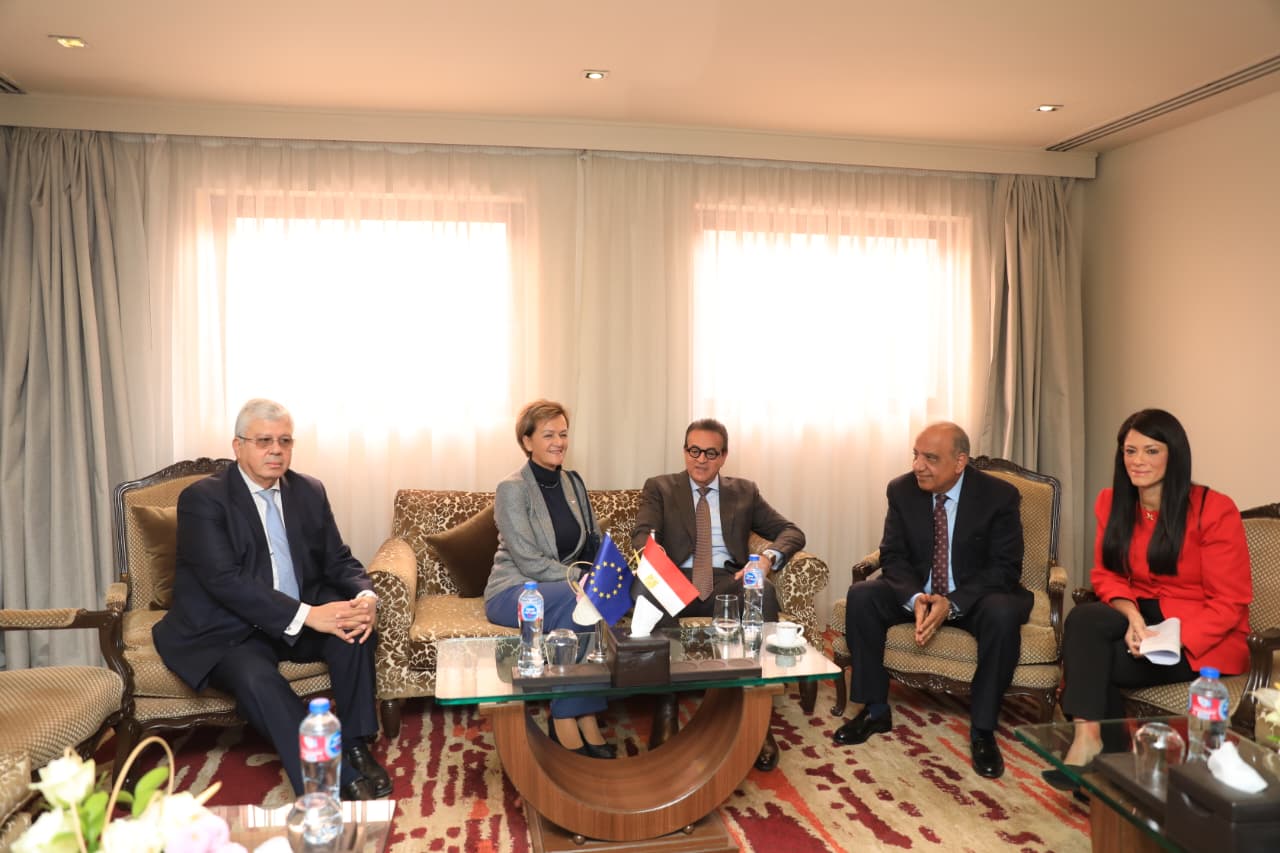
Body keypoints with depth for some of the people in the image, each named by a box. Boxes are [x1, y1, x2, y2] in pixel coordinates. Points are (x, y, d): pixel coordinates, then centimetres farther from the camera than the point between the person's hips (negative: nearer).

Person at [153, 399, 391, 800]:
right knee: (255, 677, -34)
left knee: (357, 625, -23)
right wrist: (307, 614, -30)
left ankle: (355, 746, -11)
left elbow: (338, 560, 7)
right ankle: (331, 782, -30)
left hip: (304, 619, 5)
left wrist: (365, 597, -18)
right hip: (227, 633, -4)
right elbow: (224, 580, -21)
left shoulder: (309, 491, 7)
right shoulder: (202, 498, -10)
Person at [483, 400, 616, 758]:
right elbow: (530, 562, -18)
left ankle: (577, 718, -21)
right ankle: (567, 720, -23)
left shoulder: (573, 483, 9)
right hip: (512, 592, -5)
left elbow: (595, 542, 10)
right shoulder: (512, 489, -11)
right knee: (578, 599, -33)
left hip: (565, 591, 5)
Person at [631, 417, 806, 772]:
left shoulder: (744, 491, 18)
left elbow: (792, 532, 10)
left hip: (728, 582, 1)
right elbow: (642, 533, -3)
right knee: (645, 587, -37)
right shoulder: (659, 488, 13)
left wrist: (767, 557, -13)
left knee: (764, 591, -34)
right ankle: (665, 706, -29)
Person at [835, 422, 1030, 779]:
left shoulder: (999, 495, -14)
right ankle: (875, 710, -8)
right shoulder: (902, 489, -6)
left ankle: (982, 729, -17)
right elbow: (893, 556, -4)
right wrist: (915, 598, -26)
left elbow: (1005, 568, -15)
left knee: (1003, 614, -35)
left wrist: (951, 603, -30)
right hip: (918, 592, 3)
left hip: (974, 596, -3)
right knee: (861, 596, -22)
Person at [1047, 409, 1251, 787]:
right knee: (1083, 619, -29)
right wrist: (1132, 615, -18)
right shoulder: (1111, 502, 2)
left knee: (1091, 660, -26)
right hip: (1141, 618, 5)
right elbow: (1105, 574, 4)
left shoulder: (1214, 510, -13)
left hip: (1203, 638, -5)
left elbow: (1228, 603, -12)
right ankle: (1088, 738, -25)